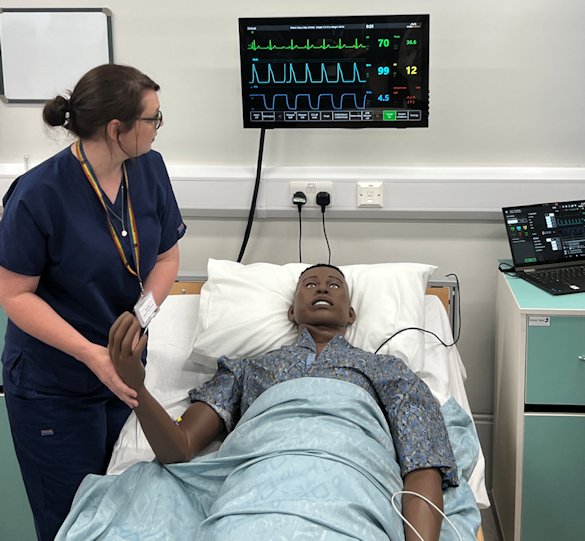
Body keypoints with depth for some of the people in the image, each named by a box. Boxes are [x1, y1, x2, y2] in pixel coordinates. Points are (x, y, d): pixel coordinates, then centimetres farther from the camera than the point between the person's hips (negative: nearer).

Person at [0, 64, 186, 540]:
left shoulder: (149, 169, -5)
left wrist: (144, 310, -15)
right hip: (53, 388, -5)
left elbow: (167, 255, 4)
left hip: (126, 369, 5)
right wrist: (92, 354, -26)